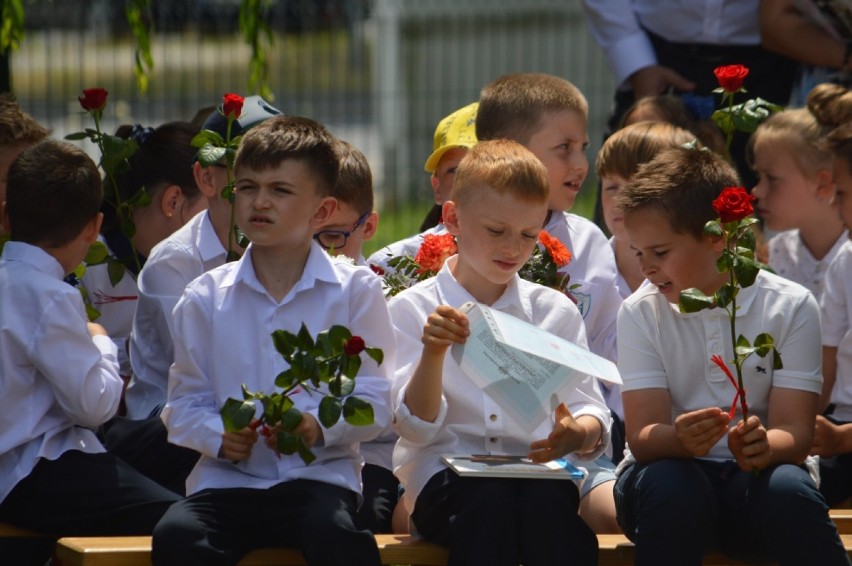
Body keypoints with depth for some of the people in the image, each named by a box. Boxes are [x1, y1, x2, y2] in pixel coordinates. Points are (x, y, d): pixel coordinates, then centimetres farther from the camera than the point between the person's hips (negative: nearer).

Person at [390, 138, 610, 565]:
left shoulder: (555, 311, 15)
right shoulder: (412, 309, 8)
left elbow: (592, 412, 9)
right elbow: (416, 429, 1)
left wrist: (581, 433, -17)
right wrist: (433, 353, -18)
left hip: (537, 471, 2)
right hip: (445, 474, -2)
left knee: (549, 500, -35)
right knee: (488, 500, -37)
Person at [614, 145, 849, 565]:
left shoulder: (790, 307, -2)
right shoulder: (641, 313, 0)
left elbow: (795, 431, -10)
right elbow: (643, 436, -10)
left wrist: (764, 446, -35)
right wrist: (681, 438, -35)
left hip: (758, 474, 0)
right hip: (670, 468, 0)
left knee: (789, 489, -35)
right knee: (673, 485, -35)